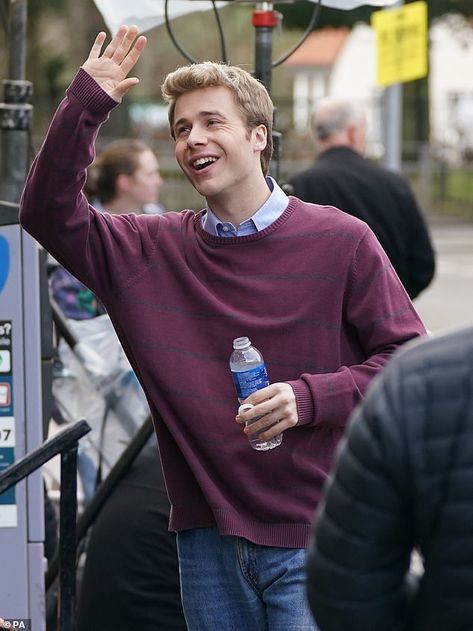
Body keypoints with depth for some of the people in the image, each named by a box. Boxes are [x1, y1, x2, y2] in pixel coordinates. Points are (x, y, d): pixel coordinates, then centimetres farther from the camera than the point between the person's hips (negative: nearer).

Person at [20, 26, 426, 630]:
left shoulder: (340, 243, -3)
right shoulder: (150, 251, 8)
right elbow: (48, 213, 3)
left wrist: (311, 397, -16)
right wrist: (84, 104, -6)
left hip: (313, 541, -3)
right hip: (207, 541, 4)